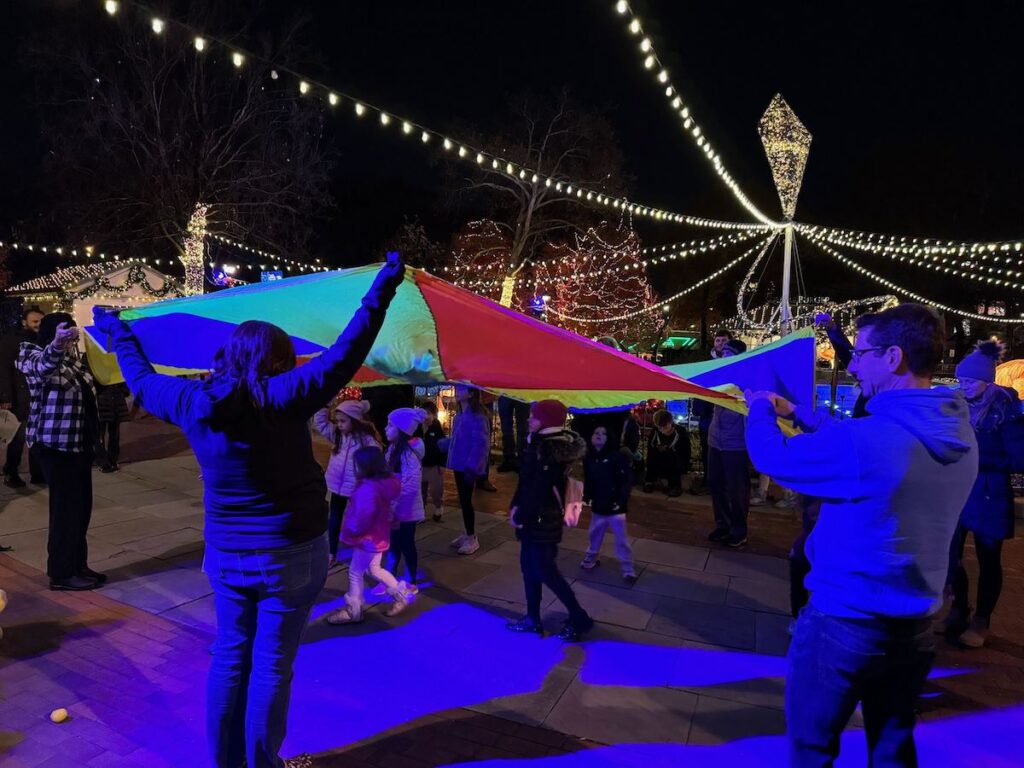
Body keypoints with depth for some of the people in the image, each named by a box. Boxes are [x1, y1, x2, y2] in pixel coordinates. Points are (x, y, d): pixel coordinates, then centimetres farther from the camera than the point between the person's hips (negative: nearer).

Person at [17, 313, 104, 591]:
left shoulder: (72, 360, 10)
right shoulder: (39, 359, -14)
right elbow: (44, 366, -40)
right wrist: (57, 345, -57)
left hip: (79, 443, 8)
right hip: (55, 445, -8)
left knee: (81, 506, 13)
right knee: (66, 507, -3)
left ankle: (78, 565, 24)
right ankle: (61, 573, 8)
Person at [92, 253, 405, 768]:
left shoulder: (192, 401, -3)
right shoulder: (281, 397, -19)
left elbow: (143, 381, 15)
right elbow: (343, 356, -23)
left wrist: (118, 335, 32)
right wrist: (382, 289, -18)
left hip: (225, 553, 5)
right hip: (290, 554, -5)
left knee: (229, 658, 19)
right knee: (271, 665, 9)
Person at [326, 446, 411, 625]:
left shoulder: (368, 489, -30)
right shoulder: (384, 482, 0)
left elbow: (362, 518, -29)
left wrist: (351, 530, -9)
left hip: (368, 538, -9)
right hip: (377, 535, 10)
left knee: (355, 573, 9)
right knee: (375, 569, 25)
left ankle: (353, 611, 24)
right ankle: (402, 595, 32)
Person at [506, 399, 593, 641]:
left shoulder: (549, 450, -24)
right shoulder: (541, 443, 6)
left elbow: (539, 489, -24)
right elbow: (526, 479, 11)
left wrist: (520, 516, -13)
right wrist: (516, 505, 2)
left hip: (542, 520, -10)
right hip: (535, 517, 10)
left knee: (545, 570, 2)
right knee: (529, 566, 17)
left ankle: (579, 618, 16)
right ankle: (533, 618, 30)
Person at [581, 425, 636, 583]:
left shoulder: (617, 456, -17)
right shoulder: (589, 457, -1)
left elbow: (627, 479, -18)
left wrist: (621, 500, -21)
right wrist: (586, 497, 3)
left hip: (614, 505, -5)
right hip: (598, 505, 5)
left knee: (621, 538, 1)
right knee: (595, 534, 23)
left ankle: (628, 569, 12)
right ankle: (592, 557, 45)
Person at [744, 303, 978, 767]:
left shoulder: (869, 440, -28)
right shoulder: (959, 435, -1)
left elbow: (771, 456, -15)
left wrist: (759, 410, 4)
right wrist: (796, 413, 16)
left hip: (842, 624, -7)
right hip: (914, 628, 7)